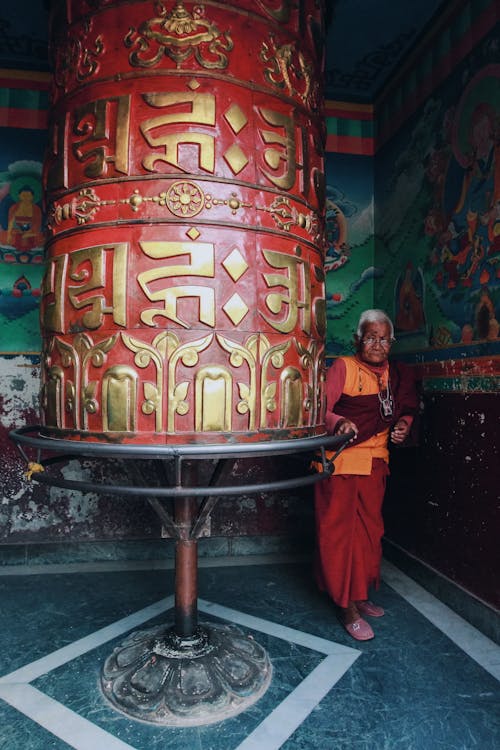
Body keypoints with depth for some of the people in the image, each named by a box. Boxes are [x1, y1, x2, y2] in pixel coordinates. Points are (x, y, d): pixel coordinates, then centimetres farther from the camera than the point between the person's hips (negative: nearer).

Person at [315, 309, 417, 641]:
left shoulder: (397, 374, 10)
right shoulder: (343, 367, -8)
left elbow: (405, 410, 24)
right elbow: (321, 410, -17)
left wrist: (403, 425, 3)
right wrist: (339, 423, -37)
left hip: (375, 464, 6)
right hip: (340, 463, -6)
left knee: (370, 530, 15)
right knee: (340, 531, -1)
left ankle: (360, 595, 33)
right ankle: (348, 607, 12)